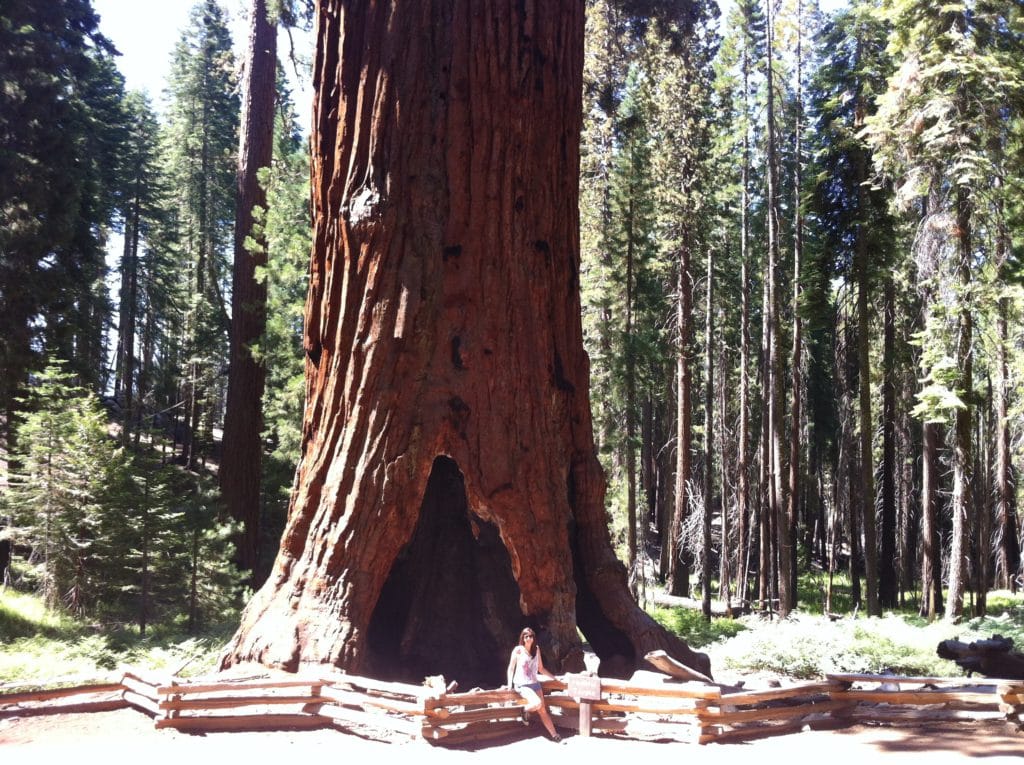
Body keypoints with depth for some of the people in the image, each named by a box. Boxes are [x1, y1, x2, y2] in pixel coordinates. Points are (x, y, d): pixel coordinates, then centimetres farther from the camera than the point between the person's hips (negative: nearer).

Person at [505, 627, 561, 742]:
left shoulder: (536, 649, 6)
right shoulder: (518, 650, -7)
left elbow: (541, 669, 14)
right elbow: (511, 668, 0)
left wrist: (554, 678, 10)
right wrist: (510, 684, -8)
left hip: (535, 683, 5)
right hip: (522, 685, -5)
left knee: (542, 710, -1)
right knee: (537, 703, -27)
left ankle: (554, 735, 1)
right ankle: (524, 711, 4)